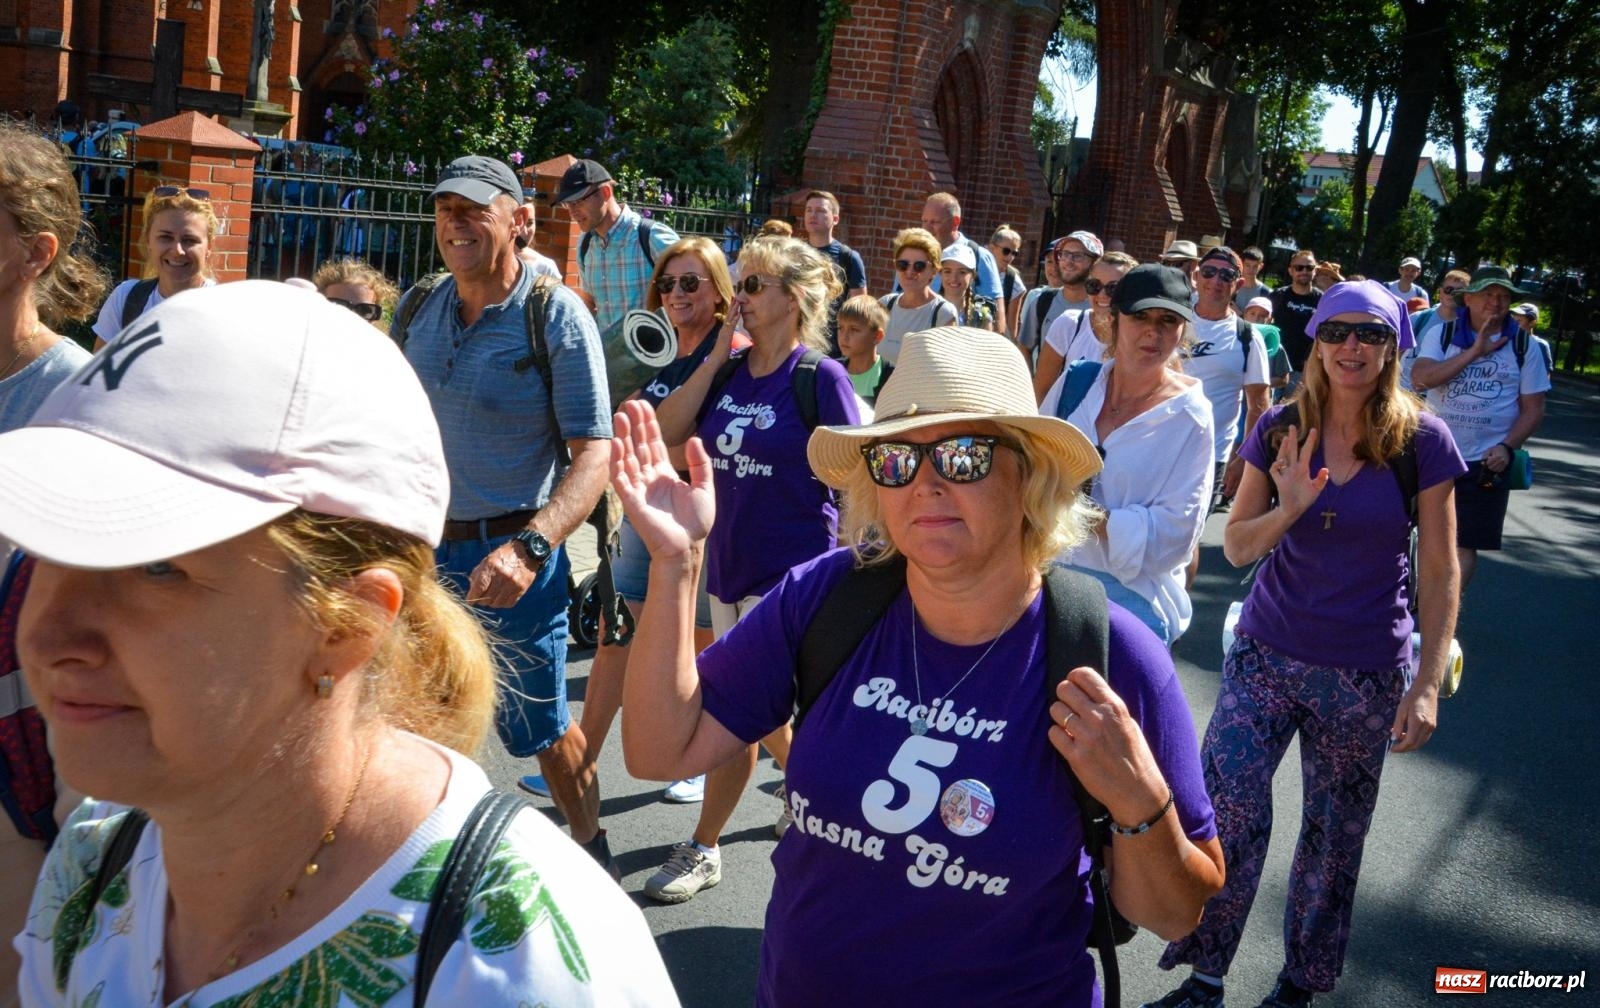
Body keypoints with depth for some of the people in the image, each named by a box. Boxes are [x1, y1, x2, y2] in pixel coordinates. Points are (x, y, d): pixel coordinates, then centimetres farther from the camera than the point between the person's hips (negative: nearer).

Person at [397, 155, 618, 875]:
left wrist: (528, 548, -30)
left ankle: (591, 851, 33)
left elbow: (593, 455, -16)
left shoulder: (557, 316, -11)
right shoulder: (416, 308, 5)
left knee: (540, 727, 10)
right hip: (419, 547, 5)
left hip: (510, 555, -4)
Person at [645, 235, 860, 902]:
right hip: (728, 564, 7)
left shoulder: (821, 377, -10)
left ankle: (702, 848, 12)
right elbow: (667, 431, -2)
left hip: (791, 571, -7)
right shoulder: (731, 373, 8)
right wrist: (719, 354, -5)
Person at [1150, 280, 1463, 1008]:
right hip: (1267, 653, 1)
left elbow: (1438, 572, -3)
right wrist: (1287, 510, -20)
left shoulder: (1422, 441, -6)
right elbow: (1236, 546, 0)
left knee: (1334, 834, 11)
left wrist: (1428, 683, -8)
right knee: (1227, 811, -9)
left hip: (1366, 671, -1)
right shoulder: (1281, 431, -2)